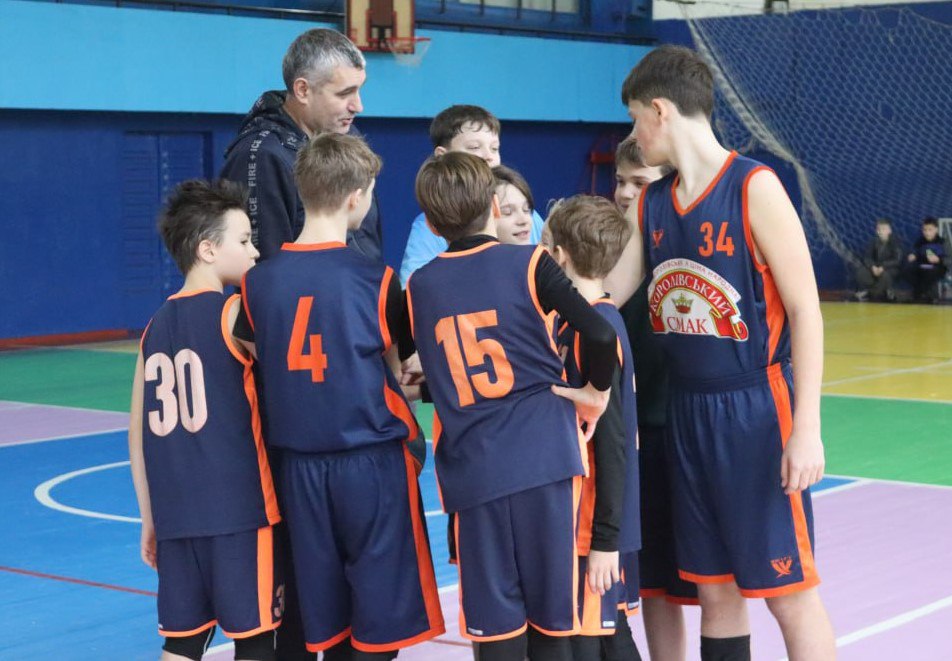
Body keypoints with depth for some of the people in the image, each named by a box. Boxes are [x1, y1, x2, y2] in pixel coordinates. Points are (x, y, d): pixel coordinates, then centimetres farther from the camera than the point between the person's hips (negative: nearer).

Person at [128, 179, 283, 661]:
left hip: (176, 514, 6)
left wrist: (150, 519, 18)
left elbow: (139, 436, 12)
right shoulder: (235, 314, -7)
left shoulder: (156, 327, 10)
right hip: (239, 512, -6)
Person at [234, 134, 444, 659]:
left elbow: (257, 371, 8)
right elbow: (397, 374, 0)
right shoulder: (376, 280, -9)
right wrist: (412, 436, 18)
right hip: (373, 461, -4)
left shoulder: (258, 282, 0)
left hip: (300, 465, 4)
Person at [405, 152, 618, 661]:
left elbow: (430, 375, 12)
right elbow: (601, 335, -11)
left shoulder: (419, 285, 7)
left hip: (472, 467, 2)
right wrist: (596, 391, 4)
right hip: (544, 458, -1)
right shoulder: (529, 264, -2)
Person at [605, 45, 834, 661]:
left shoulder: (754, 187, -13)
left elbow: (805, 310, -14)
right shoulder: (652, 203, 8)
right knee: (714, 587, 13)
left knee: (789, 591, 0)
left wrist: (806, 427, -18)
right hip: (688, 410, 7)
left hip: (756, 407, -7)